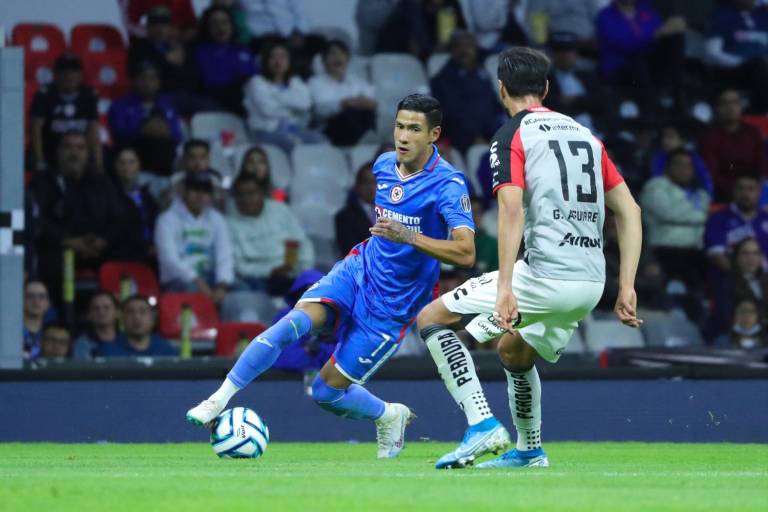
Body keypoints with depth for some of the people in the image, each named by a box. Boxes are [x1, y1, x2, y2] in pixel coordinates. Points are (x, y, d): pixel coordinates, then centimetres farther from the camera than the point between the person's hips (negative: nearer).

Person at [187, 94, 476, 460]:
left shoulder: (448, 184, -20)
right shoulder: (384, 165, 1)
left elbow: (466, 253, -31)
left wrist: (408, 237, -39)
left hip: (392, 306, -5)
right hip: (359, 269, 5)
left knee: (326, 391, -2)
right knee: (295, 322, -25)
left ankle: (388, 417, 28)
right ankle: (219, 399, -18)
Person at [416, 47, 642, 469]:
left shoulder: (511, 136, -1)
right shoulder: (586, 134, 19)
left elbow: (512, 208, -17)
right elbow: (629, 211, 15)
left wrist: (505, 288, -23)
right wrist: (626, 288, 12)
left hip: (543, 273, -7)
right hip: (591, 283, 7)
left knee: (432, 319, 4)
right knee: (514, 352, 33)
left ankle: (483, 424, -9)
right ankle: (529, 451, 38)